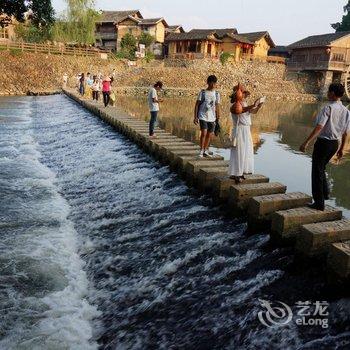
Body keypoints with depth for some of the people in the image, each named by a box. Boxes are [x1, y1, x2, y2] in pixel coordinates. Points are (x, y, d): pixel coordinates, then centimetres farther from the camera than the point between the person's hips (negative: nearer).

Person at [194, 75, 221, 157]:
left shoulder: (217, 94, 8)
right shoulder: (203, 93, -1)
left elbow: (217, 107, 13)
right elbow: (197, 105, 0)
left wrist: (218, 118, 10)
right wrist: (195, 117, -5)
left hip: (212, 118, 4)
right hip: (203, 116, -4)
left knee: (210, 134, 6)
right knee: (204, 133, -15)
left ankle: (206, 151, 19)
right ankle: (201, 151, -4)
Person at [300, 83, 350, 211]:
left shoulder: (328, 108, -16)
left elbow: (319, 127, -25)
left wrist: (306, 142, -26)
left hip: (323, 142, -7)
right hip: (335, 144, 7)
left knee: (317, 171, 3)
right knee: (321, 168, 26)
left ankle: (319, 203, 7)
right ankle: (325, 193, 30)